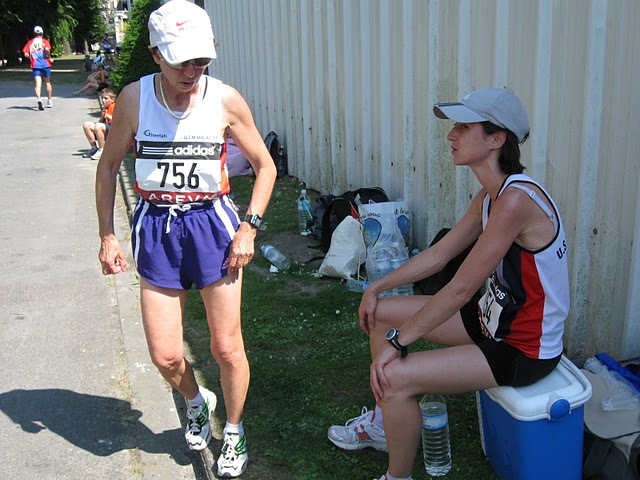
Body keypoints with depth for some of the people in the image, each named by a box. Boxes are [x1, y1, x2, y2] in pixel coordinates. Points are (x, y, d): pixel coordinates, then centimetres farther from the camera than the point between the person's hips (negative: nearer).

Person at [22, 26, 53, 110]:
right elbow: (47, 49, -18)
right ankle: (49, 101, 25)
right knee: (47, 83, 16)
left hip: (35, 65, 1)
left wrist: (32, 57, 18)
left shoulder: (30, 42, 10)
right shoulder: (44, 41, 2)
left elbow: (26, 54, 1)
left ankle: (38, 99, -33)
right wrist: (49, 58, -4)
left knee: (37, 84, -8)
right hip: (45, 64, -1)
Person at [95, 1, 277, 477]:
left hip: (212, 222, -1)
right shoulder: (135, 97, -6)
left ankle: (234, 430, 31)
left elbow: (265, 165, 3)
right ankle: (197, 402, 40)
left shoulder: (226, 100, -8)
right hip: (156, 227, 1)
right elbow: (109, 166, 5)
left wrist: (249, 227, -6)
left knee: (226, 347, 4)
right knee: (165, 356, 4)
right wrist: (107, 235, 2)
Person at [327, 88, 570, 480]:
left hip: (524, 349, -10)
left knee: (395, 377, -22)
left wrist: (396, 340, -20)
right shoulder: (490, 196, 2)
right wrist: (378, 287, 5)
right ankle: (384, 420, 28)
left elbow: (461, 288, -27)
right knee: (380, 312, 10)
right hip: (496, 317, 10)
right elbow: (437, 255, 9)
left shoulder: (516, 199, -29)